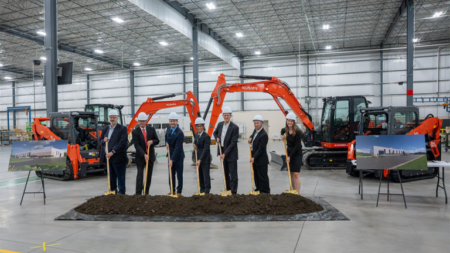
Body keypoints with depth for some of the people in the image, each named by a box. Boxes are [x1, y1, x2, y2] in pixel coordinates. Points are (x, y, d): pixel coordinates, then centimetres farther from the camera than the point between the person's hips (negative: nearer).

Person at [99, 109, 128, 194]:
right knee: (111, 178, 14)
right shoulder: (105, 129, 16)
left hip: (118, 158, -6)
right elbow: (100, 140, 22)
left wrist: (112, 152, -21)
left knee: (120, 177, 0)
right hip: (108, 157, 7)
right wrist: (103, 140, -3)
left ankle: (121, 193, 9)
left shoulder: (122, 129, -5)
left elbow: (122, 143, -15)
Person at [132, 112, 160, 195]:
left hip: (150, 156, 3)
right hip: (140, 156, -3)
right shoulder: (135, 131, -6)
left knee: (149, 175, 8)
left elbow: (157, 141, 9)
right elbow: (137, 145, -13)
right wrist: (144, 155, -24)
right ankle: (138, 193, -4)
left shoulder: (151, 129, 4)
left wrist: (152, 141, -15)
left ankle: (146, 193, 18)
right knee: (140, 174, -7)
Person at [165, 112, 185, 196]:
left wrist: (172, 160, -26)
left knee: (179, 175, 3)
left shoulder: (180, 133, -23)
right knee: (171, 174, 13)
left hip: (178, 156, -7)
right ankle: (172, 190, 25)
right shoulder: (168, 128, 0)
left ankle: (179, 191, 14)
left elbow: (177, 148, -24)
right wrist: (167, 143, -1)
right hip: (171, 155, 7)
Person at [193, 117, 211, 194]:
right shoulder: (198, 135, 9)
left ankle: (207, 191, 9)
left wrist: (200, 160, -25)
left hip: (205, 159, -8)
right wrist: (195, 144, 8)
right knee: (200, 175, 13)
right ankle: (202, 190, 24)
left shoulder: (206, 136, -16)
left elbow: (205, 149, -21)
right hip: (199, 159, 8)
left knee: (206, 175, -1)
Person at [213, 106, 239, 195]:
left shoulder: (235, 127, -17)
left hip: (231, 154, -6)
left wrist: (225, 153, -20)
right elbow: (215, 132, 23)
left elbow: (233, 143, -18)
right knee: (225, 173, 16)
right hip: (222, 152, 6)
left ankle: (233, 192, 7)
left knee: (233, 174, -1)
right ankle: (227, 190, 28)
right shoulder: (220, 124, 2)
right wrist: (217, 138, 0)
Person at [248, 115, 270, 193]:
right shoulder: (255, 130, 7)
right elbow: (253, 135, 29)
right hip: (255, 158, 9)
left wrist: (254, 157, -21)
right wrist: (250, 138, 5)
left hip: (261, 160, -9)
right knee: (256, 175, 19)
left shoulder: (264, 135, -21)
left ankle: (265, 191, 12)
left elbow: (261, 149, -22)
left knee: (262, 176, 1)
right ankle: (258, 188, 32)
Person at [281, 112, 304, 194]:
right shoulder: (285, 130, 0)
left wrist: (290, 156, -16)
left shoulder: (298, 132, -17)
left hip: (297, 154, -6)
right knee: (291, 174, 8)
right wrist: (282, 136, 4)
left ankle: (298, 193, -6)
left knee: (296, 174, -9)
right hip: (289, 153, 6)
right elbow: (282, 131, 27)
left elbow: (297, 146, -17)